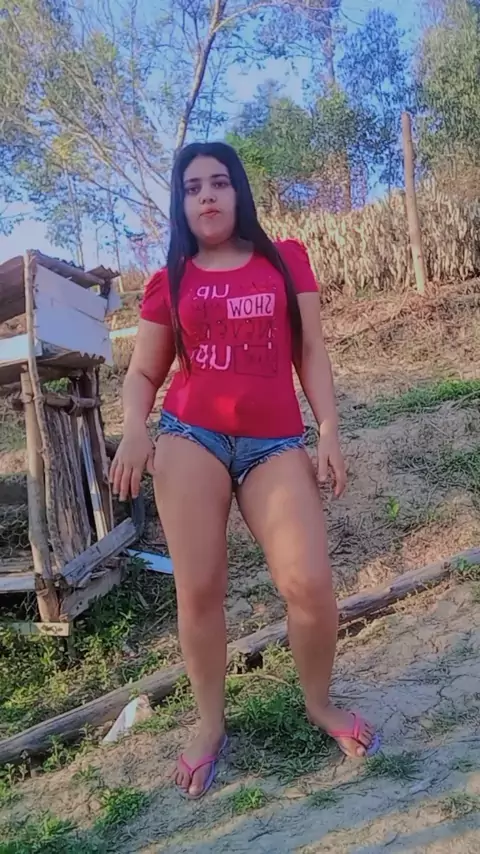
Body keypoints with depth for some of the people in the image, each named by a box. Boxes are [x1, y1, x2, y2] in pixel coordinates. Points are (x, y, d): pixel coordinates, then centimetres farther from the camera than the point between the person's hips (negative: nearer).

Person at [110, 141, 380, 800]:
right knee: (198, 591, -1)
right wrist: (135, 429, -7)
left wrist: (329, 429, -1)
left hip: (275, 443, 0)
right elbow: (143, 373, 12)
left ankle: (319, 704, 21)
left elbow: (311, 351, 9)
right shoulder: (169, 282, 10)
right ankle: (211, 726, 22)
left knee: (311, 584, -9)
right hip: (191, 437, 1)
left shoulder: (286, 259, 10)